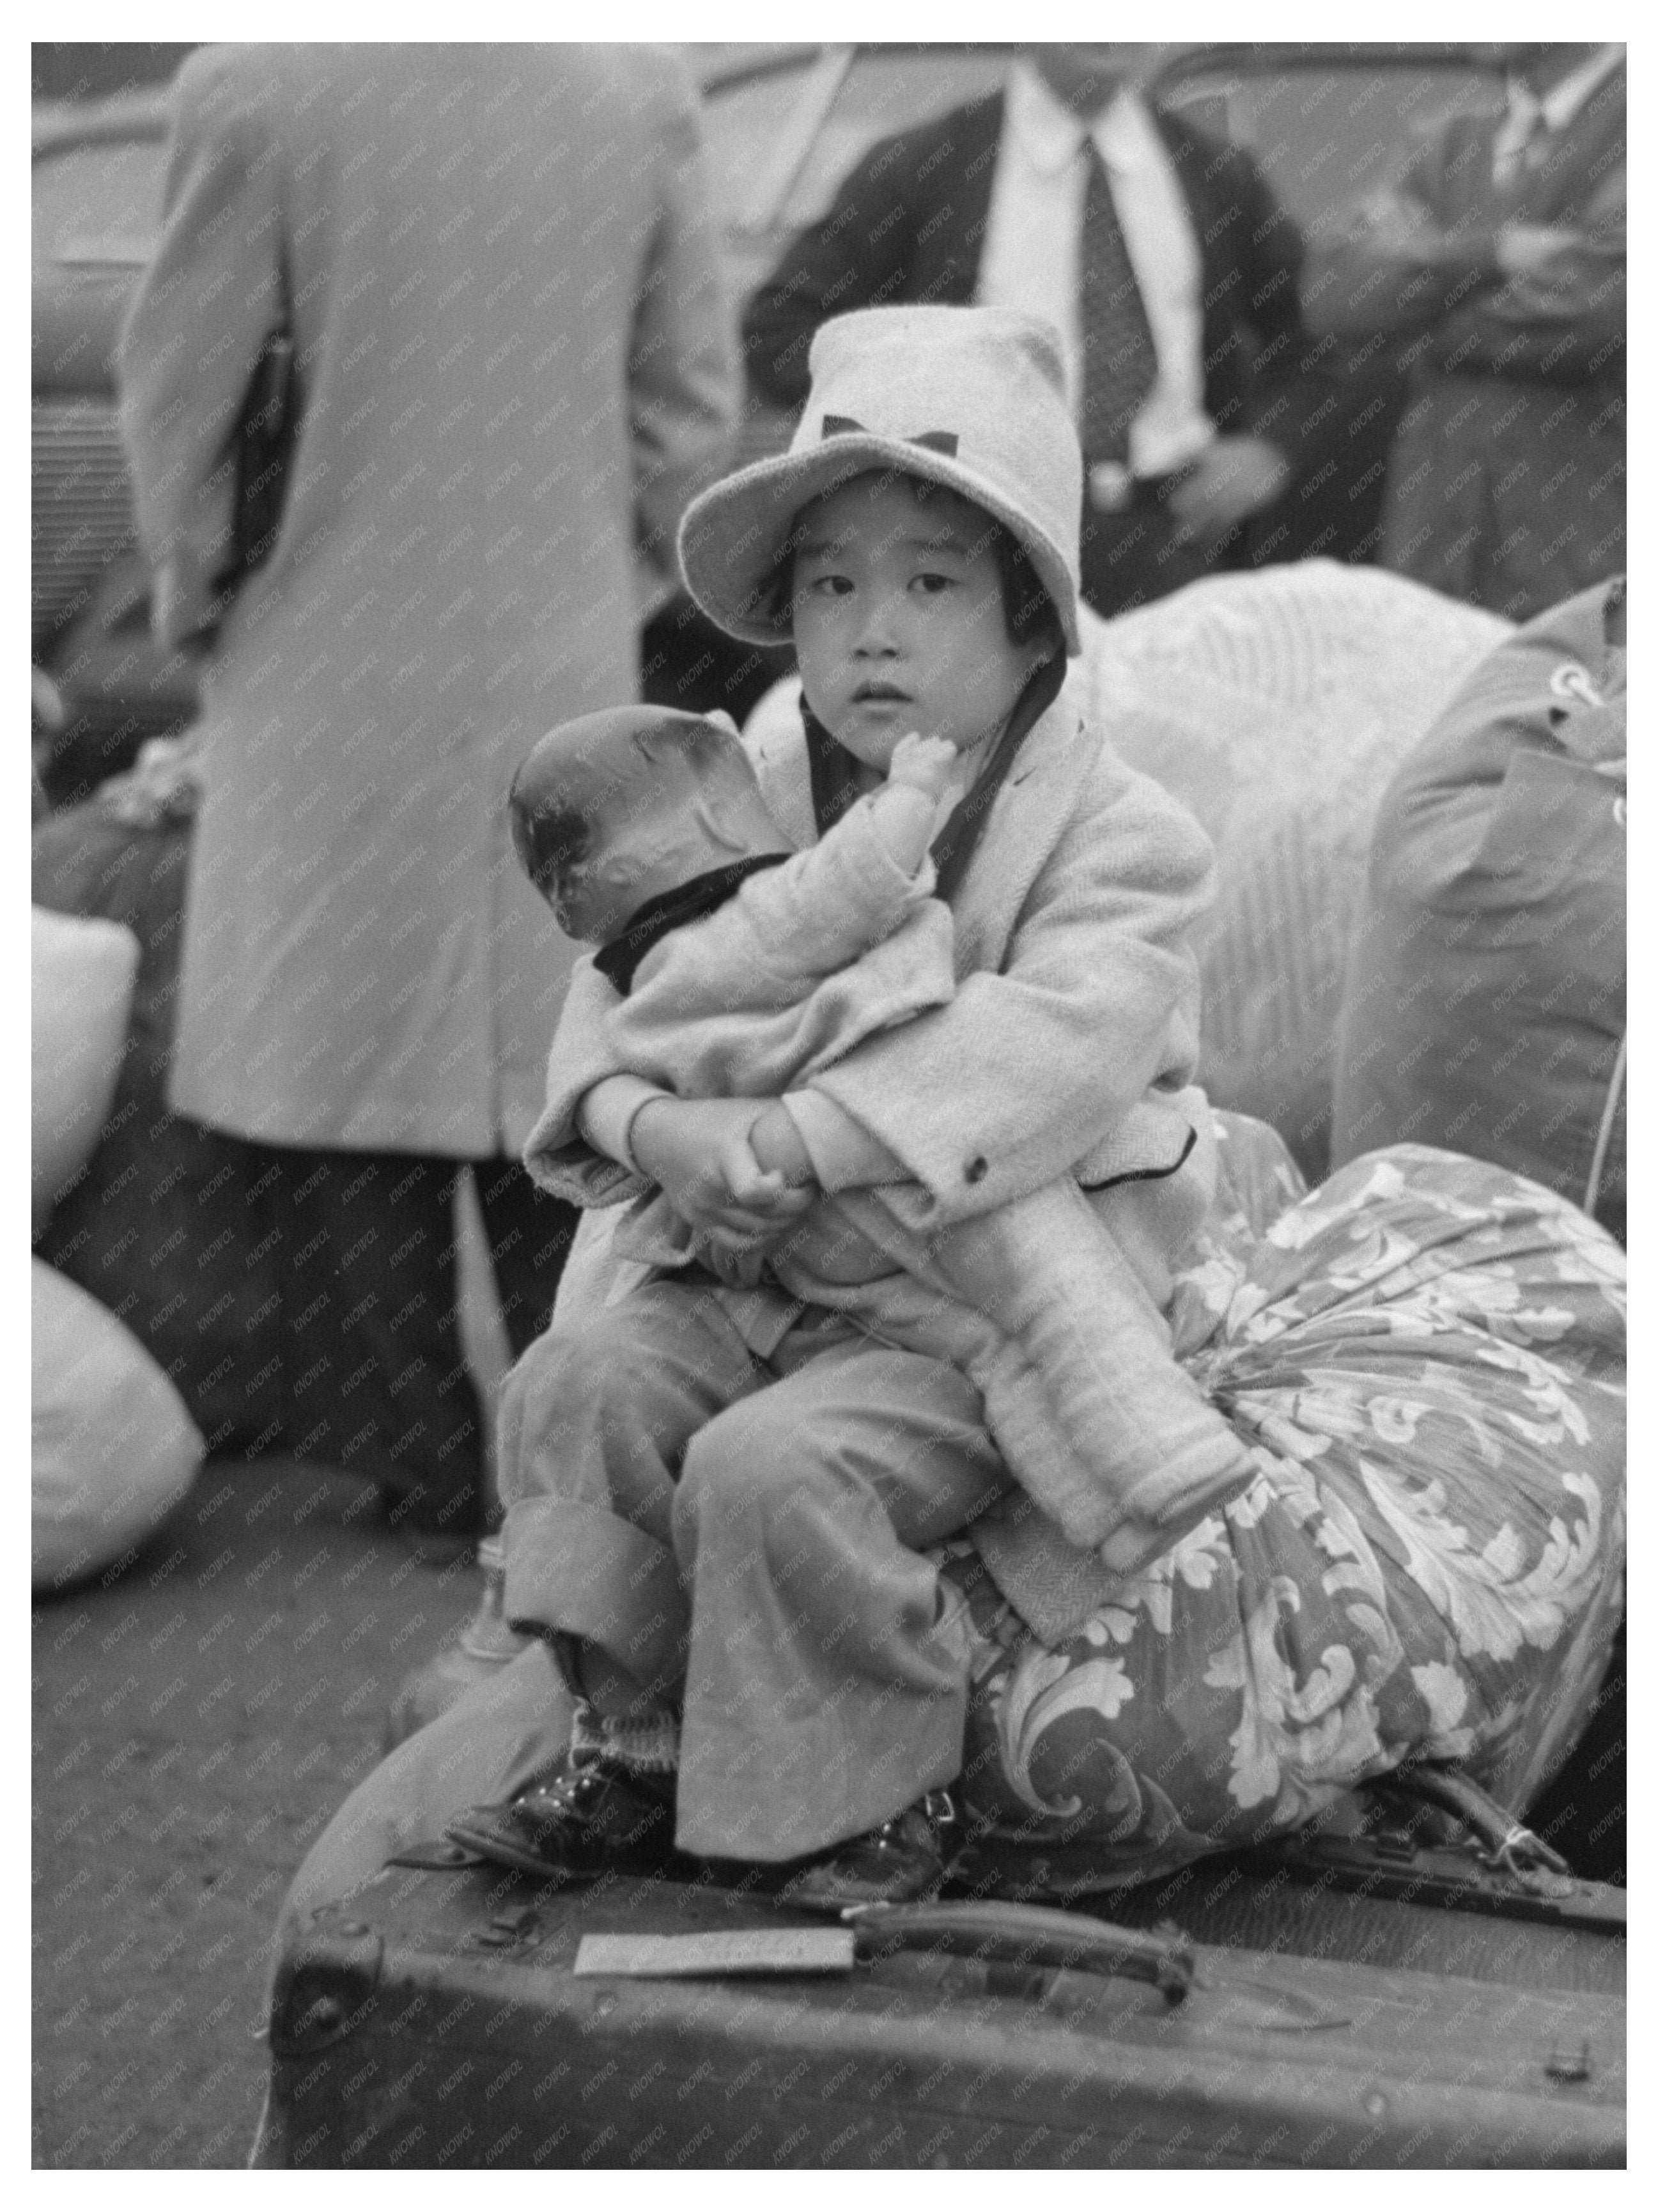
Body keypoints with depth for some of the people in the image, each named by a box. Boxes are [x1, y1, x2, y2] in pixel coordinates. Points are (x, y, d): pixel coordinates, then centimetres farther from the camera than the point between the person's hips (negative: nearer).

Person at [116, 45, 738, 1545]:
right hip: (563, 677, 3)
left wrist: (193, 590, 10)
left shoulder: (255, 88, -15)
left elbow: (182, 387, -6)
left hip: (337, 686, -3)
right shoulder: (641, 83, -4)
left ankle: (423, 1459, 13)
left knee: (338, 1080, 9)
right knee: (558, 1069, 14)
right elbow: (688, 395, 3)